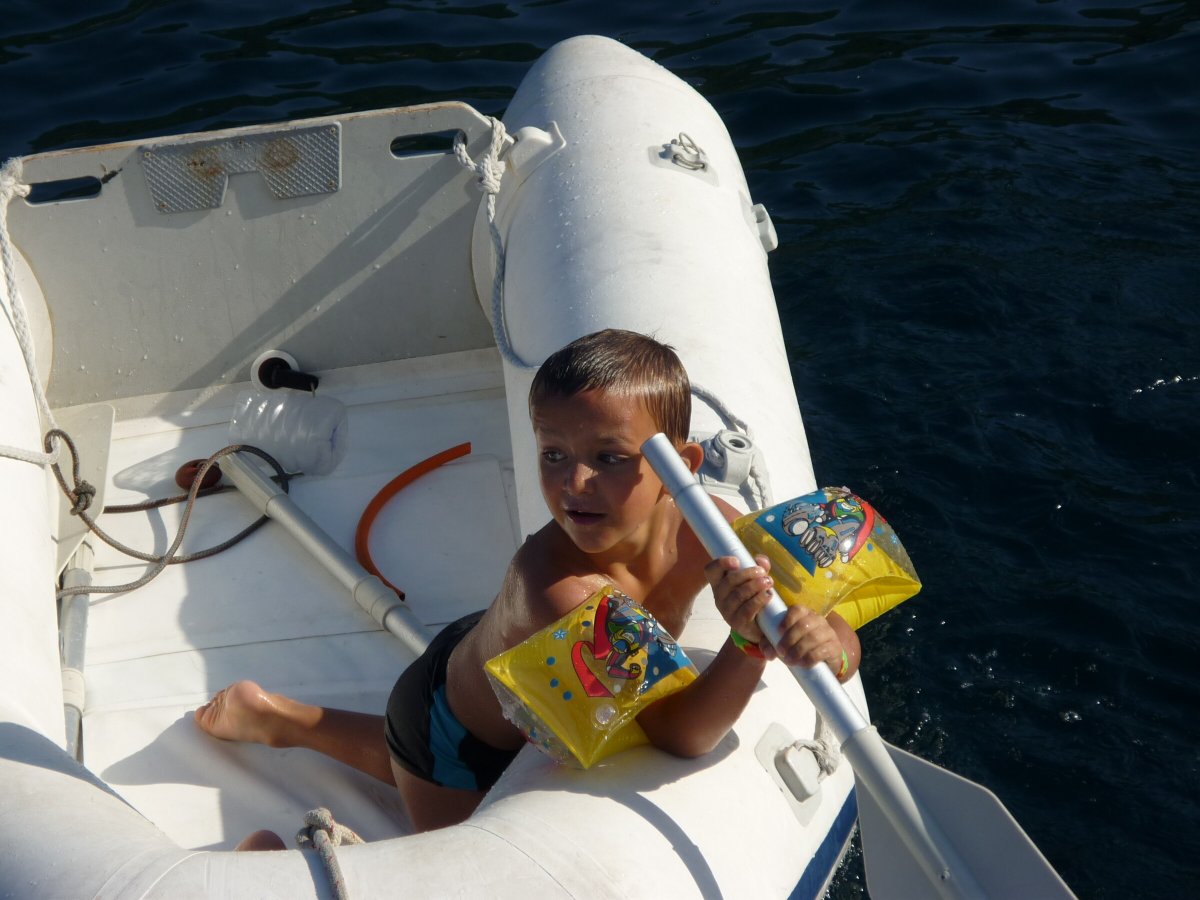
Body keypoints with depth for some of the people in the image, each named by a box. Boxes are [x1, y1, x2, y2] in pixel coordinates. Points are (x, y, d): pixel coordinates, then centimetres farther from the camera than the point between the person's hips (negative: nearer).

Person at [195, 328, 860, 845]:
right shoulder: (557, 587, -46)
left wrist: (822, 642, -44)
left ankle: (280, 716, 52)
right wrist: (749, 641, -58)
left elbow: (841, 632, -21)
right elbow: (677, 733, -43)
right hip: (450, 734, -7)